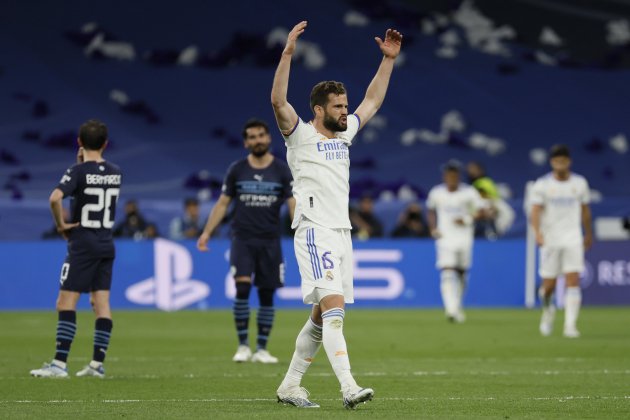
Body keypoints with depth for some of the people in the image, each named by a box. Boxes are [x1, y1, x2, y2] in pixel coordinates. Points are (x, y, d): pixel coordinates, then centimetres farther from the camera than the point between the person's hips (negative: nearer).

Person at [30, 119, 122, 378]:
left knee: (66, 303, -6)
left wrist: (61, 224, -12)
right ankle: (97, 364, 6)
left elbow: (55, 197, -28)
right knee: (101, 304, 6)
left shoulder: (79, 172, -12)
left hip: (82, 244, -6)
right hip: (106, 245, 6)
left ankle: (59, 364, -12)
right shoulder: (115, 173, 6)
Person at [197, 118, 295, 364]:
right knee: (242, 288, -16)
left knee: (267, 295, 3)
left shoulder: (282, 171, 1)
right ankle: (243, 345, -5)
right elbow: (222, 204, 9)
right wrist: (206, 232, 1)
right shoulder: (236, 170, 4)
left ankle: (261, 349, 12)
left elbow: (293, 205, -3)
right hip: (242, 240, -1)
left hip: (270, 242, 1)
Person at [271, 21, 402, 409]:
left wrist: (389, 59, 23)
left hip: (342, 233, 8)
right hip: (315, 233, -8)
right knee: (334, 306, -19)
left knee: (322, 317, 9)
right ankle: (349, 388, -28)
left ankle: (290, 385, 19)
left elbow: (373, 101, 28)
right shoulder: (301, 136, -3)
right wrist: (288, 53, -27)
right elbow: (278, 101, -19)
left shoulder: (344, 135, 17)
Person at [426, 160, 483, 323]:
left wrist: (467, 220, -15)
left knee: (461, 273, 9)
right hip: (445, 238, -1)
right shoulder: (436, 193, 2)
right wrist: (433, 229, 5)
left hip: (464, 238, 1)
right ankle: (451, 309, -27)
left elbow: (479, 212, 2)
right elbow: (431, 211, 19)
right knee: (447, 273, -16)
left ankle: (457, 308, 28)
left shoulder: (469, 193, -2)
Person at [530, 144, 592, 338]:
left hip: (573, 239, 1)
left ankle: (570, 326, -13)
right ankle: (548, 309, 36)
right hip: (550, 240, -1)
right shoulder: (542, 185, -3)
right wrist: (537, 233, -27)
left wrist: (588, 234, 23)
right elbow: (535, 211, -11)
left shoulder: (580, 183, 6)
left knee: (573, 281, -13)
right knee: (549, 285, 2)